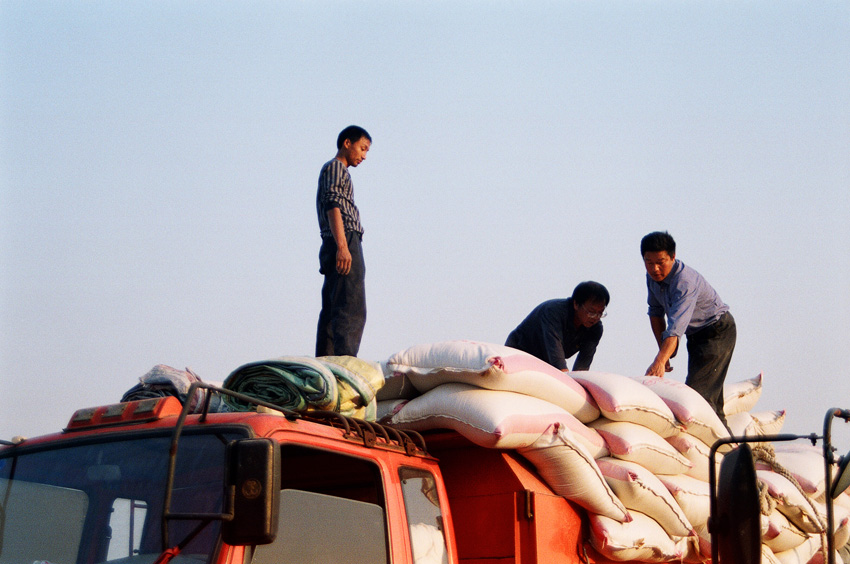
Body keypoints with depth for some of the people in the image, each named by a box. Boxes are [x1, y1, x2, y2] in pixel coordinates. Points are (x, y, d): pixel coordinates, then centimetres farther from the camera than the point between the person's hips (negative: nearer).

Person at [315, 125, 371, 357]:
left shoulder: (339, 172, 30)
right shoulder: (335, 167, -1)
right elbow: (333, 205, -14)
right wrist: (342, 246, -23)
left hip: (335, 250, 10)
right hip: (345, 244, -10)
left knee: (331, 312, 6)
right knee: (351, 311, -18)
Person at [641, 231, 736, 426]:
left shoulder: (686, 282, -34)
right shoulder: (653, 276, -8)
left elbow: (676, 327, -46)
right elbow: (655, 313, 6)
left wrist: (660, 361, -57)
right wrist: (663, 350, 1)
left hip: (718, 331, -8)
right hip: (695, 335, 8)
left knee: (699, 389, -19)